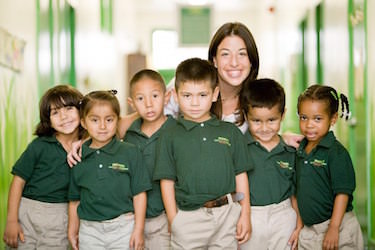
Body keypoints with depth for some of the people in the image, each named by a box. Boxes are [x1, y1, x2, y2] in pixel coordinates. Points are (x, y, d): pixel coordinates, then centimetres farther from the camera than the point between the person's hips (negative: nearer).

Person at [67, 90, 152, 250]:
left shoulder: (130, 152, -3)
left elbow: (139, 194, -2)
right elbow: (74, 199, 12)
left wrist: (139, 229, -5)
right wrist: (72, 230, 11)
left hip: (123, 227, -2)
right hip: (89, 230, 2)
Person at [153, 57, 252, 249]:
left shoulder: (231, 132, 8)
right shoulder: (170, 137, 3)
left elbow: (240, 175, 9)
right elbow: (167, 182, 2)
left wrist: (245, 214, 5)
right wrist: (173, 222, -3)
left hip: (227, 214, 1)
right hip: (188, 218, -1)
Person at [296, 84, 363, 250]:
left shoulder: (336, 153, -14)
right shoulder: (300, 150, 7)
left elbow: (342, 192, -16)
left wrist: (333, 228, -19)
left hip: (336, 227, -6)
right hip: (307, 229, 6)